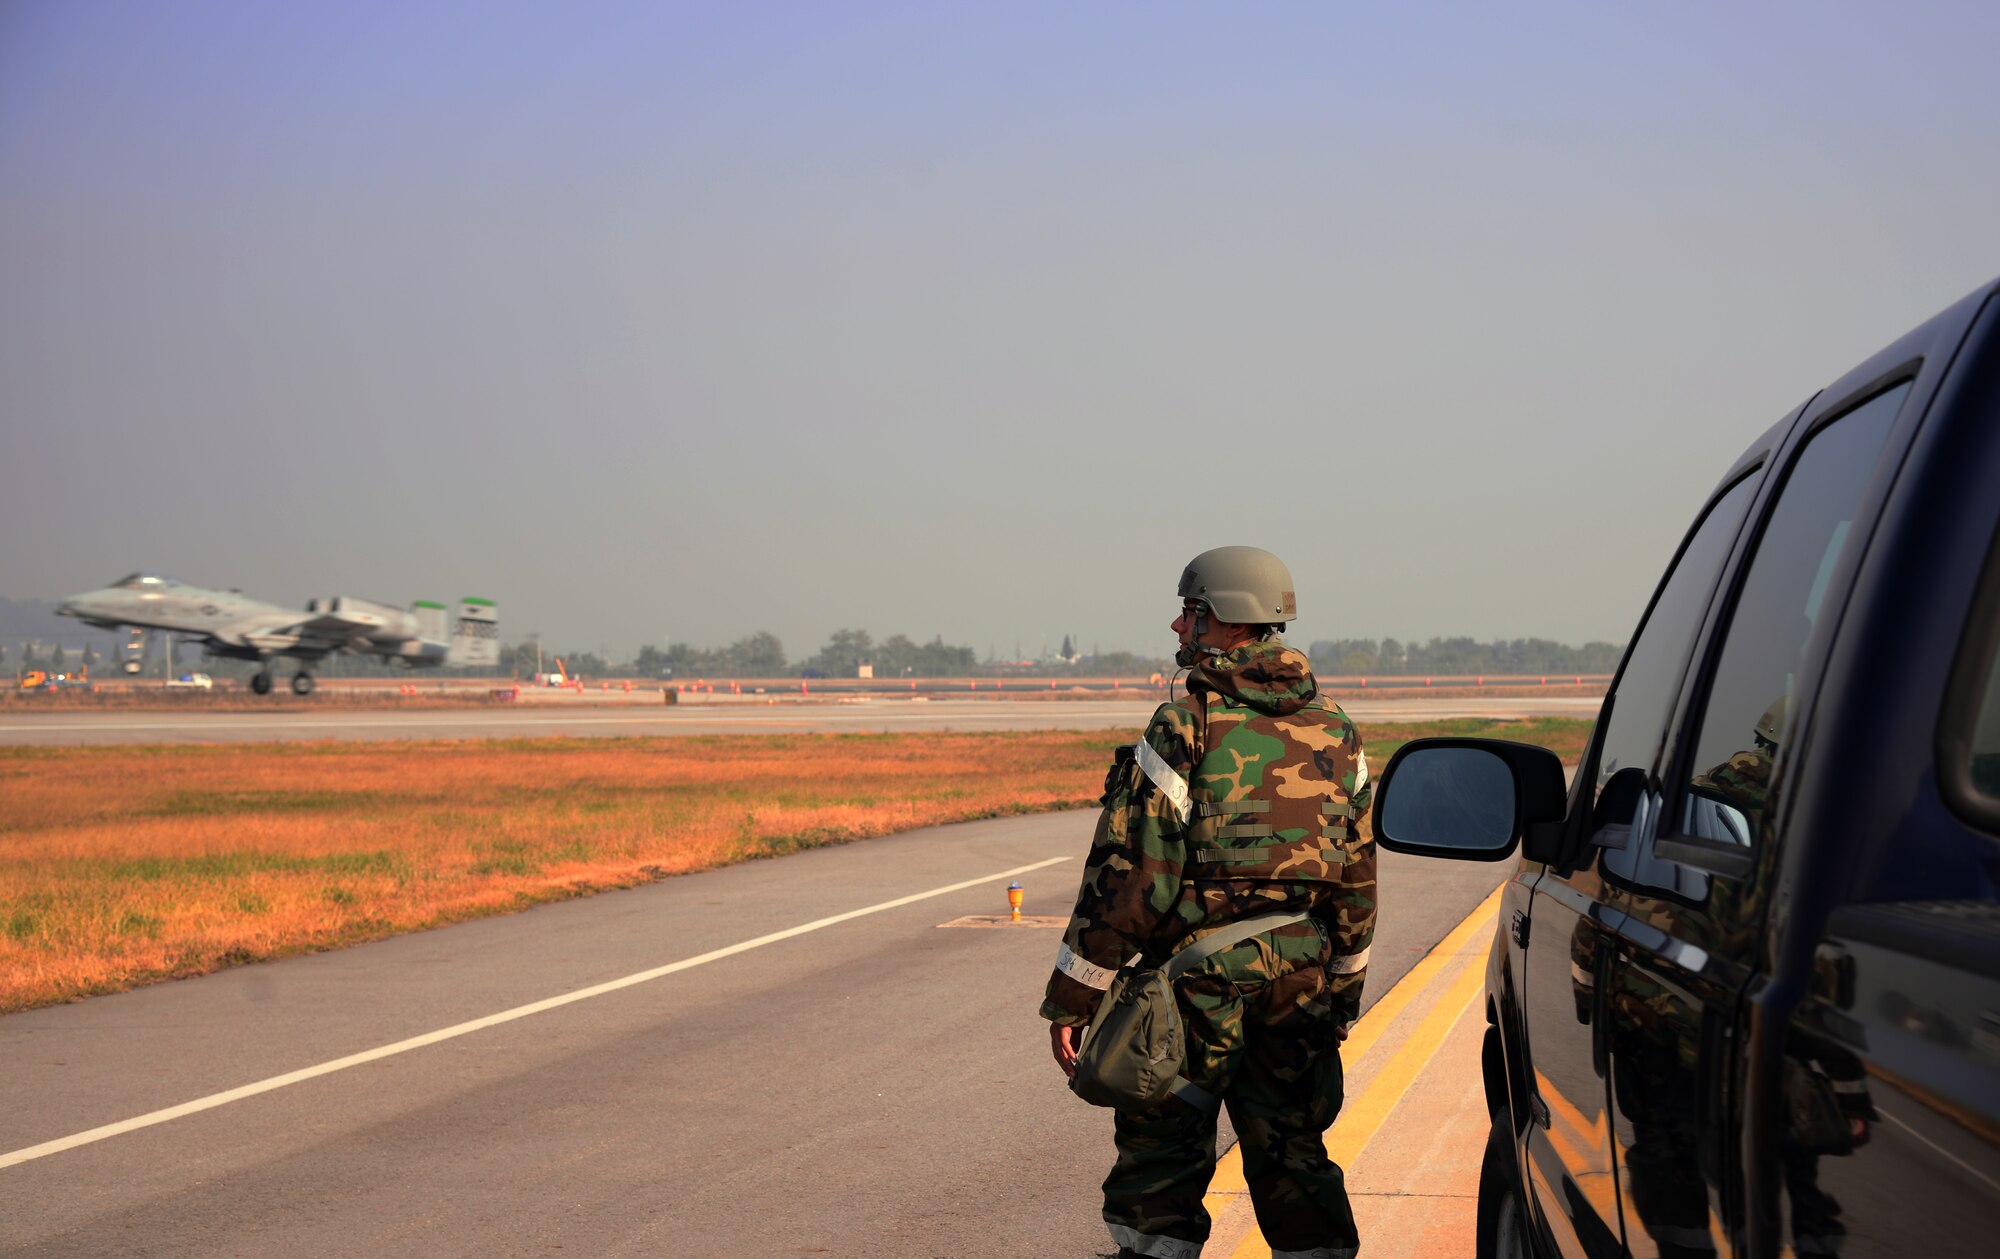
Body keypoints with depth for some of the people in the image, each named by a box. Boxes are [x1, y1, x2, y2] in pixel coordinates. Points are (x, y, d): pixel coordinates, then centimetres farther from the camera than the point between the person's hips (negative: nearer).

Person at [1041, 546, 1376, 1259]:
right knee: (1293, 1158, 12)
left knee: (1160, 1162, 3)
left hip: (1199, 979, -5)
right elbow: (1357, 878, 12)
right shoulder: (1333, 731, 7)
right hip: (1301, 979, 5)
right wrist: (1345, 994, 22)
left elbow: (1127, 874, -13)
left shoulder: (1186, 727, -12)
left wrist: (1071, 999, -8)